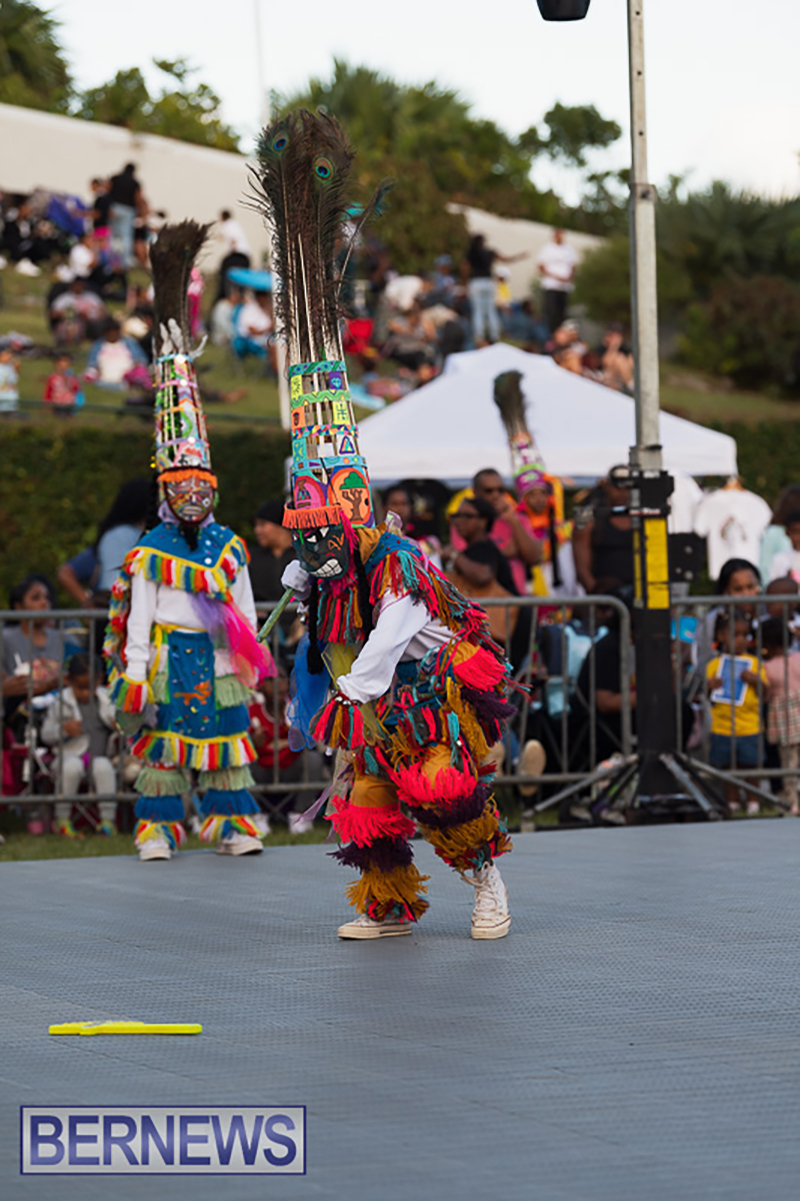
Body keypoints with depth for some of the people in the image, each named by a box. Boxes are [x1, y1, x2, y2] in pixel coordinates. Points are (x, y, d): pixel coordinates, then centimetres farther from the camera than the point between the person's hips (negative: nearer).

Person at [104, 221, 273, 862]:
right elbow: (138, 617, -4)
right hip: (168, 660, -3)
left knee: (227, 738, 4)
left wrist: (250, 662, 10)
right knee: (162, 742, 0)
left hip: (219, 660, 3)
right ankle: (159, 828, 5)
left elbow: (245, 611, 12)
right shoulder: (149, 554, -3)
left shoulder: (229, 548, 7)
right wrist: (135, 675, -9)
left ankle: (234, 825, 8)